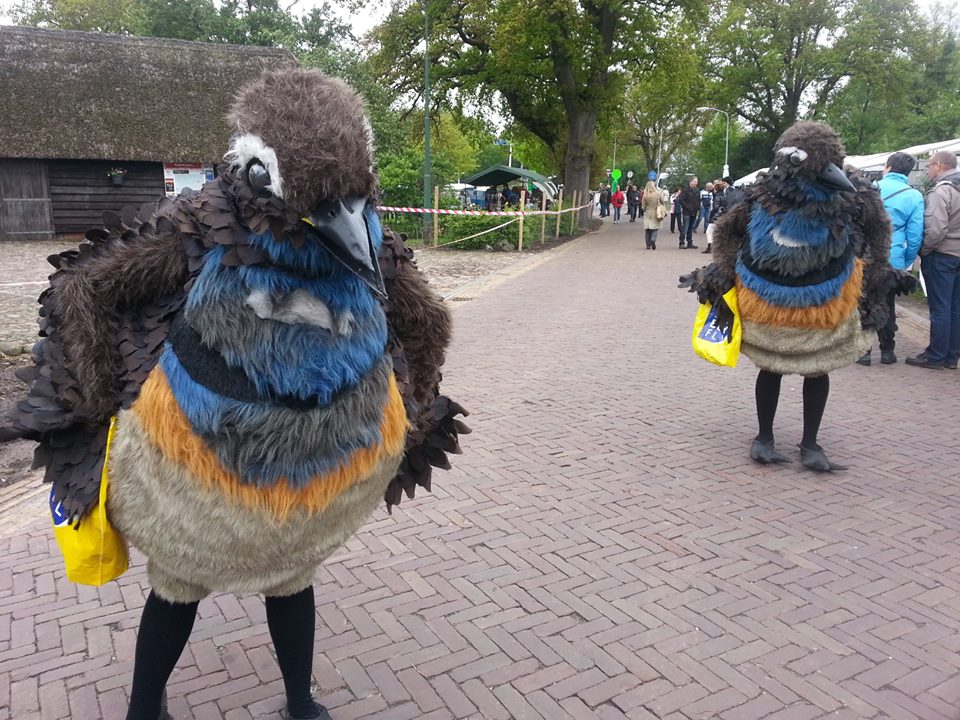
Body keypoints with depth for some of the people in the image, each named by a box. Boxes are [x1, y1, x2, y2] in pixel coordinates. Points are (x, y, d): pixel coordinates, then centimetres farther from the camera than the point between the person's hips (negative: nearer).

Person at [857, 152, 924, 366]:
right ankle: (887, 351, 17)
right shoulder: (914, 197, 0)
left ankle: (863, 350, 3)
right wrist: (906, 263, 10)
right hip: (893, 261, 1)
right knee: (887, 305, 13)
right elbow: (915, 236, -1)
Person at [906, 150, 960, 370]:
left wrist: (923, 251, -8)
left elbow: (936, 230, -23)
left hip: (942, 255, -8)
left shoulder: (941, 191, -16)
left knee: (940, 308, -2)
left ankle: (935, 357, 6)